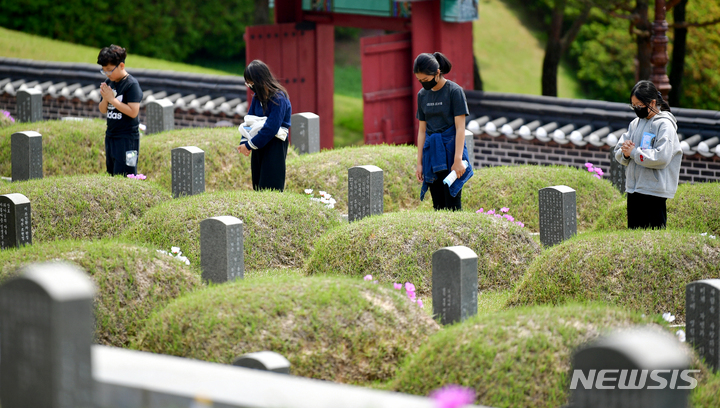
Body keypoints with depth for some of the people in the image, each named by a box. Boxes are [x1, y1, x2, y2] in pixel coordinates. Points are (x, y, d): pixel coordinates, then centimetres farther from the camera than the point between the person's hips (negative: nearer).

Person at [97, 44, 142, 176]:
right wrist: (105, 98, -8)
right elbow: (103, 110, 14)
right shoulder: (109, 82, 9)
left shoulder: (131, 84, -13)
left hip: (127, 137, -8)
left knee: (123, 176, -10)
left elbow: (133, 112, -22)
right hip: (111, 136, 8)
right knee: (111, 174, 10)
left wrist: (112, 99, -19)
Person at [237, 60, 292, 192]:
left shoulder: (278, 98, -20)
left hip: (275, 146, -8)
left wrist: (249, 145, -20)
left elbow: (271, 128, -23)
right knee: (257, 186, 10)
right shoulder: (258, 96, 6)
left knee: (270, 187, -7)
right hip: (260, 145, 8)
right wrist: (244, 142, -7)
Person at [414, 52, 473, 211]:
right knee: (438, 206, 4)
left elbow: (460, 128, -10)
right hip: (431, 153, 5)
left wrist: (458, 160, -16)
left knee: (452, 205, -8)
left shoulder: (454, 91, -7)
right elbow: (422, 130, 13)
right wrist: (419, 163, 10)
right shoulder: (422, 95, 9)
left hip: (450, 149, -5)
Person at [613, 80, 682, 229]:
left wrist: (634, 152, -15)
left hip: (654, 191, -7)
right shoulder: (635, 123, 13)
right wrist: (625, 152, -9)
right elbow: (618, 153, 15)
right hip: (633, 189, 7)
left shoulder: (665, 125, -8)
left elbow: (662, 157, -20)